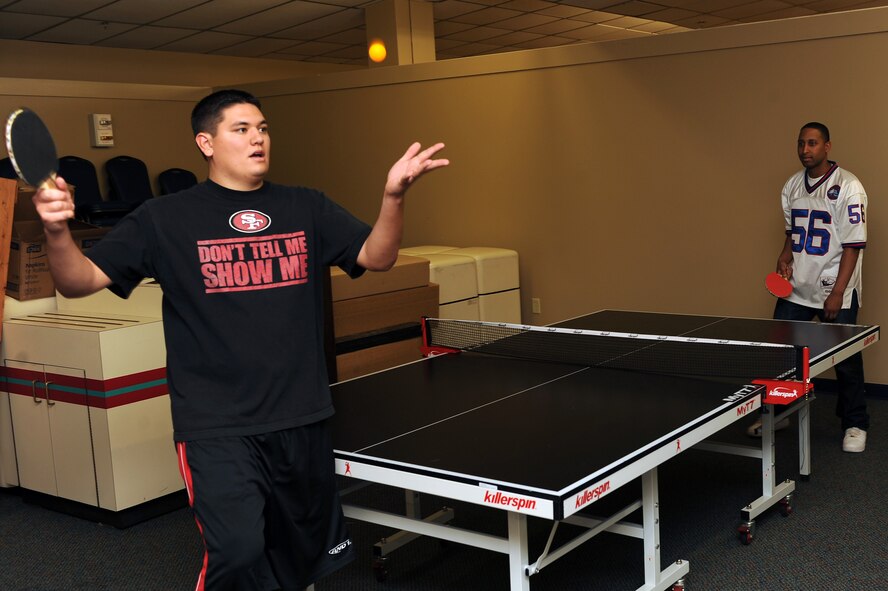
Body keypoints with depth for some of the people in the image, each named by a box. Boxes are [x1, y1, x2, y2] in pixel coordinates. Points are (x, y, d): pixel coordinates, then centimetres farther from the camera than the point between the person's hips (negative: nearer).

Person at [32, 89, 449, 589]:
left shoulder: (306, 208, 7)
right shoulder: (165, 219, -1)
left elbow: (376, 257, 2)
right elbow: (79, 282, -2)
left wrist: (393, 196, -16)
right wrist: (57, 230, -24)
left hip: (303, 420, 4)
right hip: (217, 428, -4)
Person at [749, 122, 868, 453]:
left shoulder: (848, 187, -12)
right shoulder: (792, 186, 7)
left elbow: (853, 245, -13)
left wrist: (837, 293, -18)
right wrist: (786, 256, 0)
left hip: (835, 291, -5)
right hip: (796, 288, 6)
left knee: (846, 360, 1)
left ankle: (855, 425, 18)